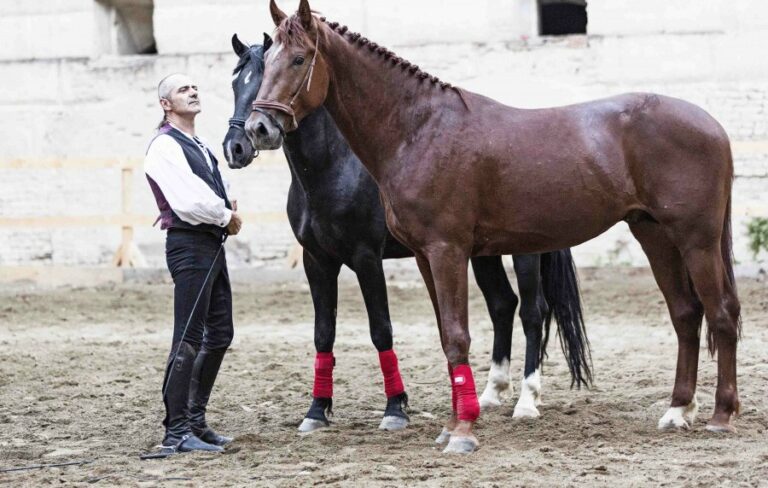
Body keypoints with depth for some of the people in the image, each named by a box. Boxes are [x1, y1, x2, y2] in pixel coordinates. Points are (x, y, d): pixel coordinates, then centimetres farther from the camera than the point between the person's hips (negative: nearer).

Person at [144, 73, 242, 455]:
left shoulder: (199, 146, 18)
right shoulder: (166, 147, -11)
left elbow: (216, 191, 26)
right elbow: (189, 202, -21)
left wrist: (228, 207, 3)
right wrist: (227, 216, -7)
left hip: (213, 244, 10)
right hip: (190, 246, -10)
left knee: (219, 335, 13)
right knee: (189, 339, -11)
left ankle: (195, 420, 21)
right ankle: (176, 432, -10)